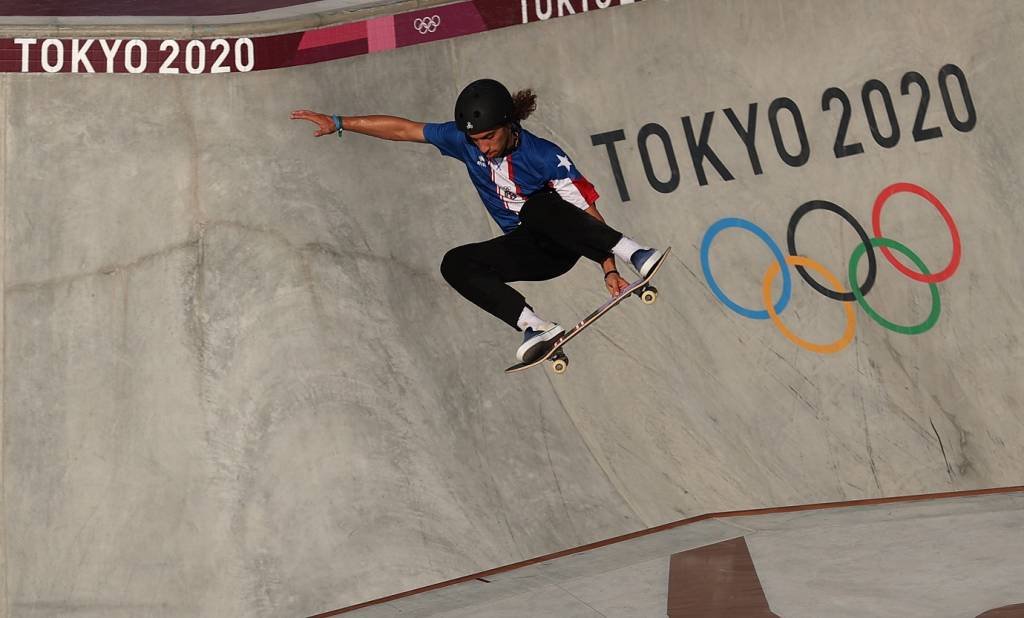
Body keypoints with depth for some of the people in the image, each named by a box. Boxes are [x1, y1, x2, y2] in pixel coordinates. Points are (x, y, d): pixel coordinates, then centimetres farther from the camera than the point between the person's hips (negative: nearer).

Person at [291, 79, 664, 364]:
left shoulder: (545, 157, -20)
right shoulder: (463, 140, -7)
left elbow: (589, 212, -20)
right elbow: (402, 129, 0)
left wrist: (609, 269, -29)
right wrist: (339, 123, -2)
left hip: (564, 241, -5)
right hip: (527, 250, 5)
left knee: (535, 206, -37)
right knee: (455, 264, -19)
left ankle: (630, 252, -36)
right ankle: (535, 328, -30)